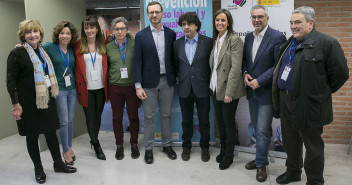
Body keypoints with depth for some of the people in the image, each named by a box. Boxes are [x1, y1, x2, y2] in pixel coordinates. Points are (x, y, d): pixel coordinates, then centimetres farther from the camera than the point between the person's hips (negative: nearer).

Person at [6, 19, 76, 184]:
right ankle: (38, 169, 21)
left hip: (46, 100, 6)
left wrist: (51, 94, 20)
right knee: (32, 135, 6)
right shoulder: (17, 53, -10)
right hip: (28, 103, -5)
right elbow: (10, 80, -12)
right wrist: (16, 104, -15)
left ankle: (58, 163, 24)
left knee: (51, 131, 11)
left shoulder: (43, 51, 11)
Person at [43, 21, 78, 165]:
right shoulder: (49, 47, -7)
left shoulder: (73, 49, 6)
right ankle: (66, 151, 17)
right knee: (63, 122, 1)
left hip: (72, 89, 4)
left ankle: (70, 147, 28)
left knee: (70, 120, 13)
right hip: (59, 90, -4)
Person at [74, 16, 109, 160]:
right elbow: (76, 68, 0)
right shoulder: (78, 46, -1)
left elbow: (107, 66, 10)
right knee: (90, 117, 3)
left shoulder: (103, 45, 5)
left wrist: (108, 85, 4)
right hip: (86, 88, -2)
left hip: (101, 88, 2)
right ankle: (97, 146, 16)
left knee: (98, 116, 12)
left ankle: (94, 140, 32)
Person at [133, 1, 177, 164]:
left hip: (167, 80, 2)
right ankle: (148, 148, 19)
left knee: (166, 115, 13)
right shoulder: (141, 36, -2)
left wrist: (175, 78, 4)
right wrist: (138, 86, -10)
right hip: (149, 82, -2)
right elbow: (137, 62, -5)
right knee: (149, 117, 6)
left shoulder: (171, 34, 4)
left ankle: (167, 145, 28)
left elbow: (173, 58, 8)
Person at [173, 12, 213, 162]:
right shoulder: (177, 44, 5)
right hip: (184, 89, 2)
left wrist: (208, 81, -1)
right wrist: (181, 78, 5)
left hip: (202, 88, -2)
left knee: (204, 120, 9)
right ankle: (186, 147, 30)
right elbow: (176, 64, 12)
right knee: (186, 121, 14)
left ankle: (205, 147, 27)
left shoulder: (207, 42, -4)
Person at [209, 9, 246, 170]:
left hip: (228, 89, -7)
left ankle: (229, 155, 21)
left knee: (228, 122, 5)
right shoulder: (215, 40, 11)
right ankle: (223, 150, 34)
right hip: (215, 88, 7)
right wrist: (212, 84, 8)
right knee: (220, 120, 17)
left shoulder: (235, 40, -12)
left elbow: (236, 68, -18)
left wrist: (229, 92, -21)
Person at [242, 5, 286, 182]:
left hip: (266, 91, -6)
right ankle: (261, 157, 34)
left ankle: (261, 164, 16)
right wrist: (245, 73, -4)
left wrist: (259, 81, -19)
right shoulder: (249, 37, 8)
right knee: (257, 127, 17)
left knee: (262, 130, -1)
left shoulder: (277, 37, -13)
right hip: (251, 90, 7)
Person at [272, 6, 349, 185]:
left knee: (313, 145, 7)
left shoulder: (327, 43, -12)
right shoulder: (289, 43, 11)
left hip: (308, 104, -7)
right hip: (286, 101, 7)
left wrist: (322, 92, -1)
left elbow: (340, 73, -11)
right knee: (290, 140, 20)